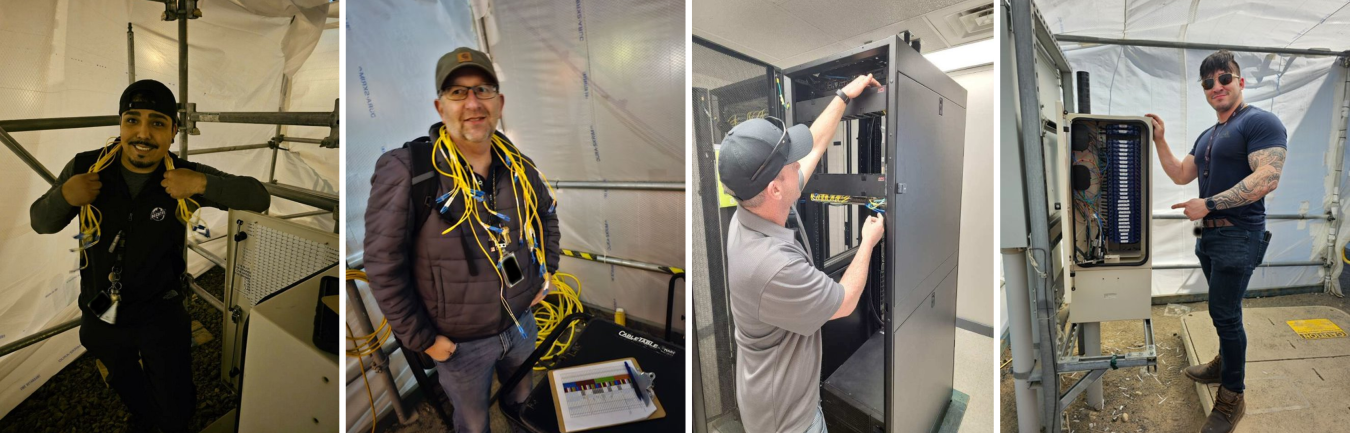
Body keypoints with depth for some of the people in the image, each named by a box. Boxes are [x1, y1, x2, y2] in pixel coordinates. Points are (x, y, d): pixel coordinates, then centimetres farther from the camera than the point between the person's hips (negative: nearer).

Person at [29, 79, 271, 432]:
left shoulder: (184, 176, -17)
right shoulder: (85, 168, -14)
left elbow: (259, 198, -20)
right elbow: (40, 223, -2)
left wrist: (203, 184, -36)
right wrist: (63, 196, -24)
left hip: (161, 317, -2)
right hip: (99, 315, 2)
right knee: (128, 390, 30)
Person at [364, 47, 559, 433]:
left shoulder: (518, 165, -6)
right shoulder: (406, 171, -23)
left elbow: (548, 214, 15)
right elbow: (384, 267, -19)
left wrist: (547, 270, 8)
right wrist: (421, 339, -14)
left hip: (522, 323, 5)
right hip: (461, 344, -4)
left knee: (525, 401, 28)